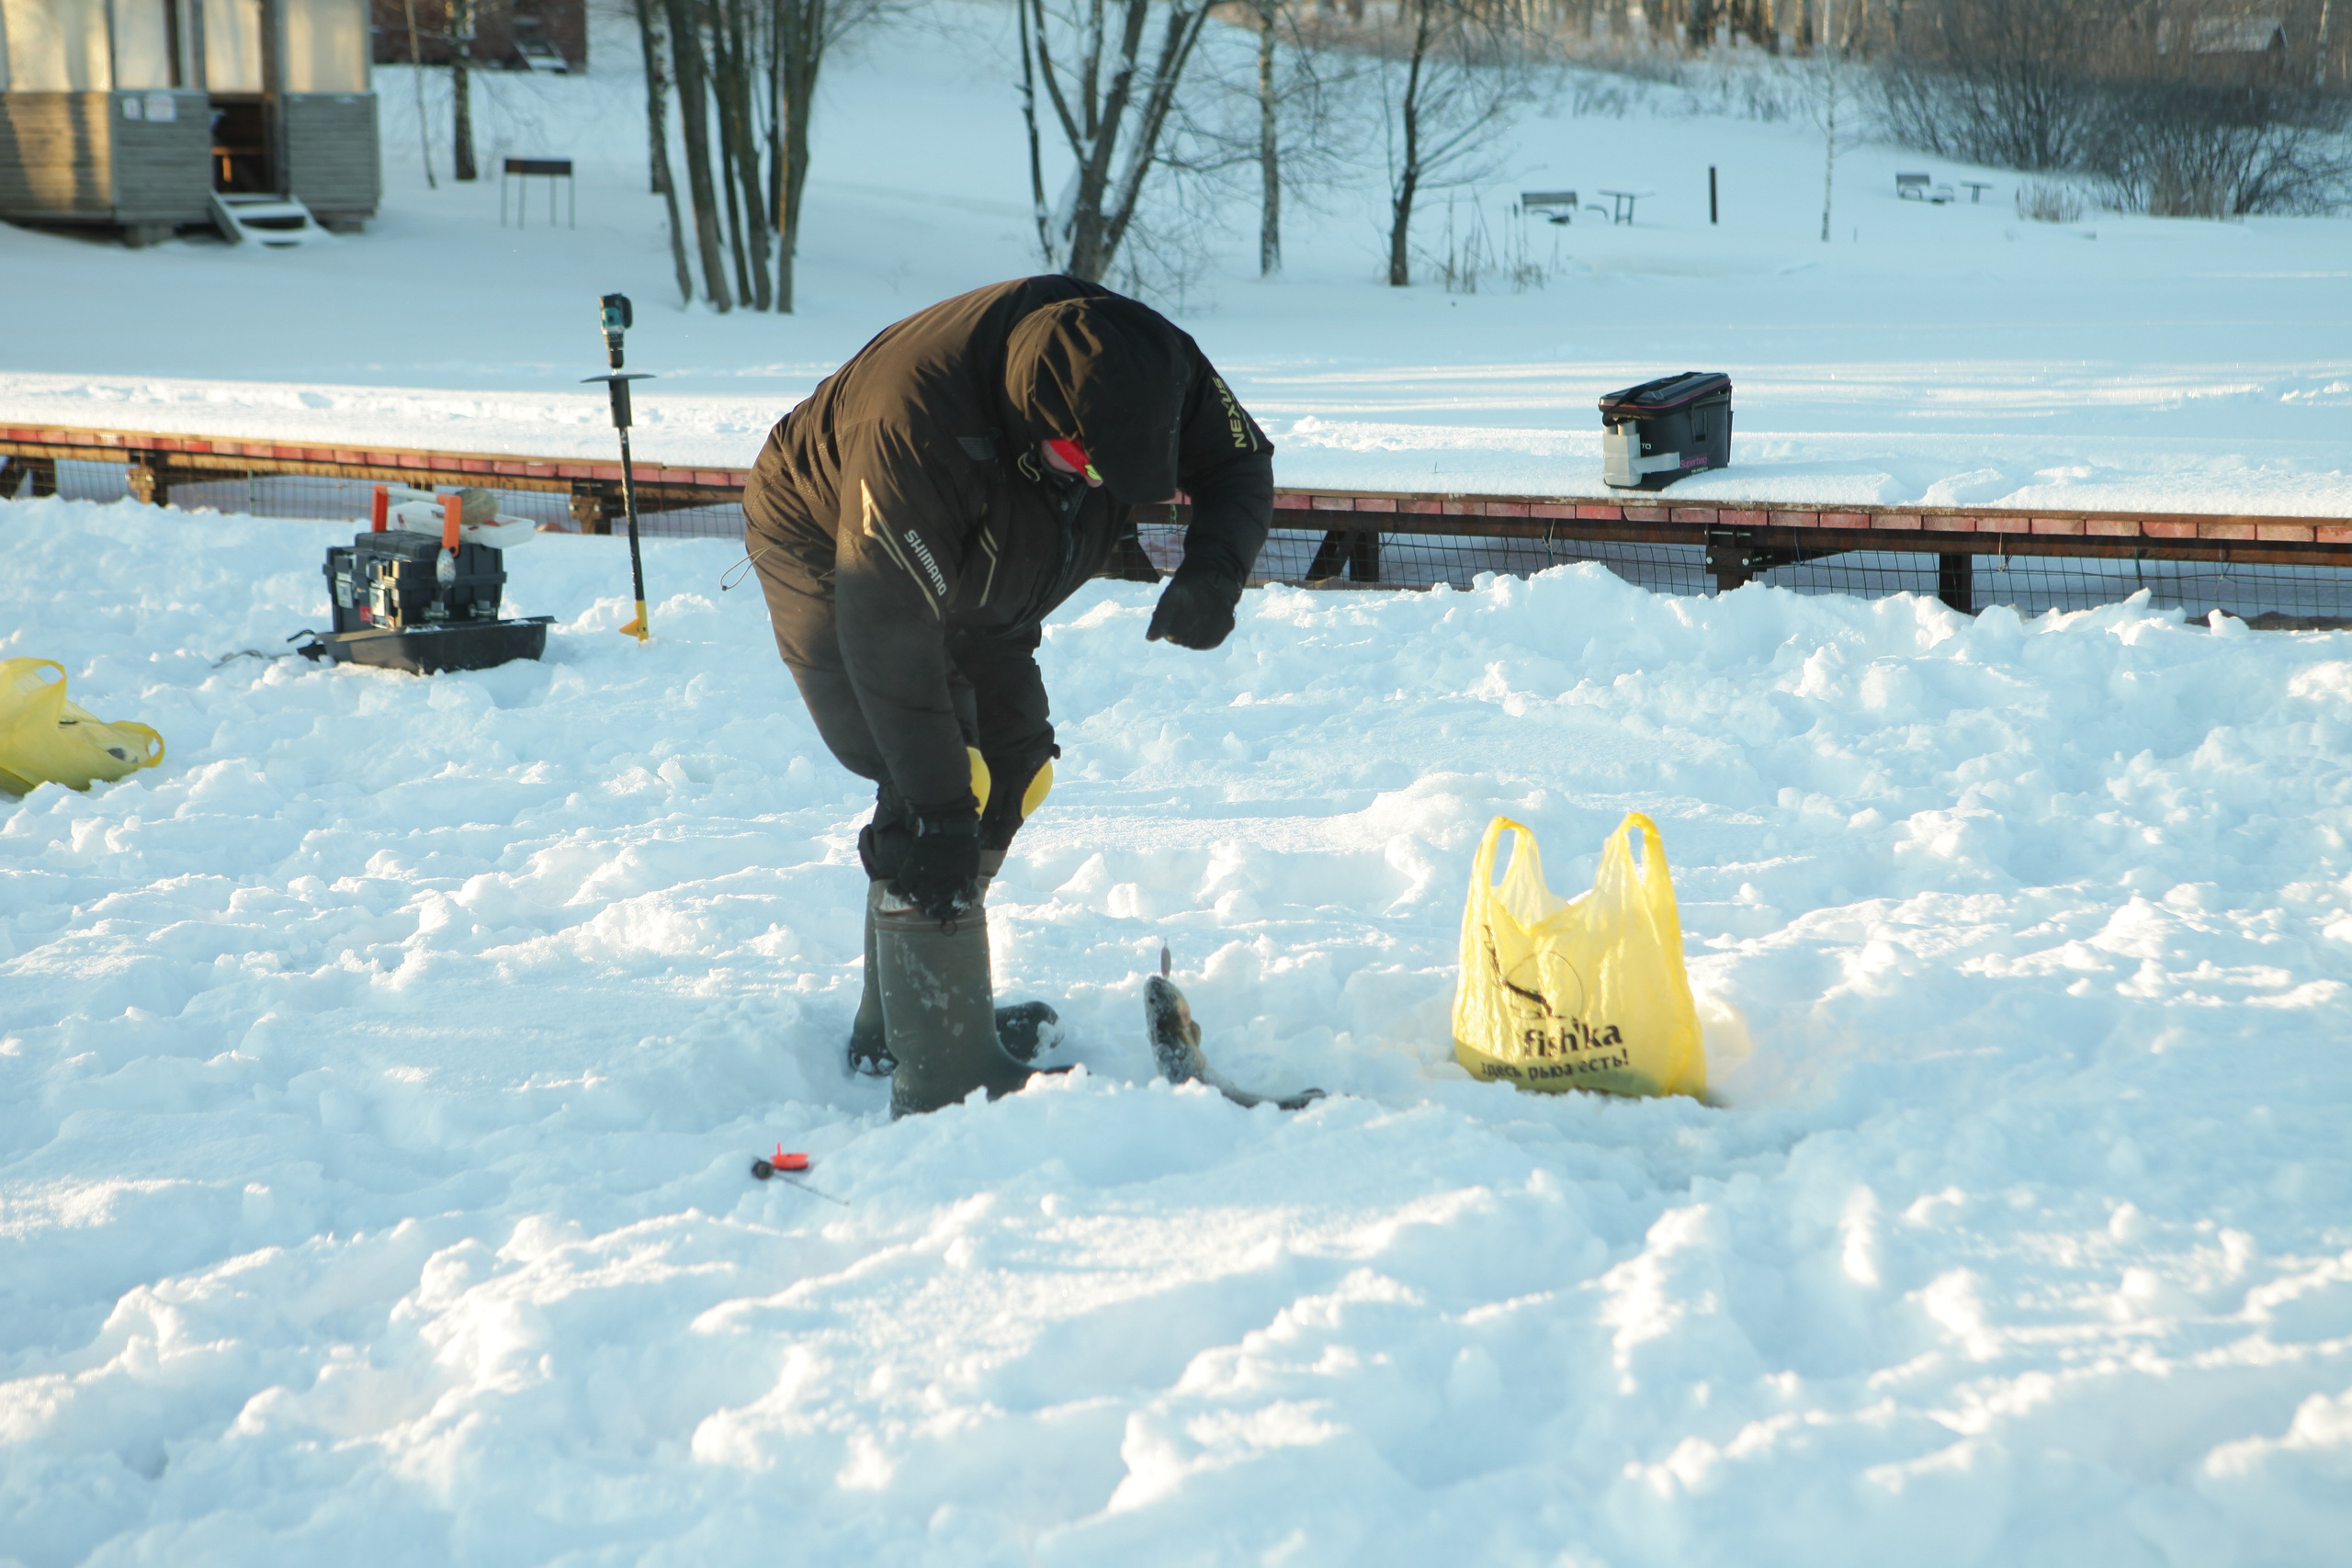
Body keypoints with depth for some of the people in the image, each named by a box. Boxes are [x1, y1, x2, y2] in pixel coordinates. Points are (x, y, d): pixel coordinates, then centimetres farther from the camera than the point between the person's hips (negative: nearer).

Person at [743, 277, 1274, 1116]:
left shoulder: (1149, 366, -26)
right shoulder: (916, 427, -43)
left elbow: (1240, 458, -9)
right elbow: (890, 633, -40)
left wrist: (1214, 569, -31)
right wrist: (936, 815, -39)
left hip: (966, 572, 8)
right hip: (827, 553, -7)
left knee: (1012, 774, 9)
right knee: (937, 783, -21)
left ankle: (892, 1025, 22)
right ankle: (943, 1073, -15)